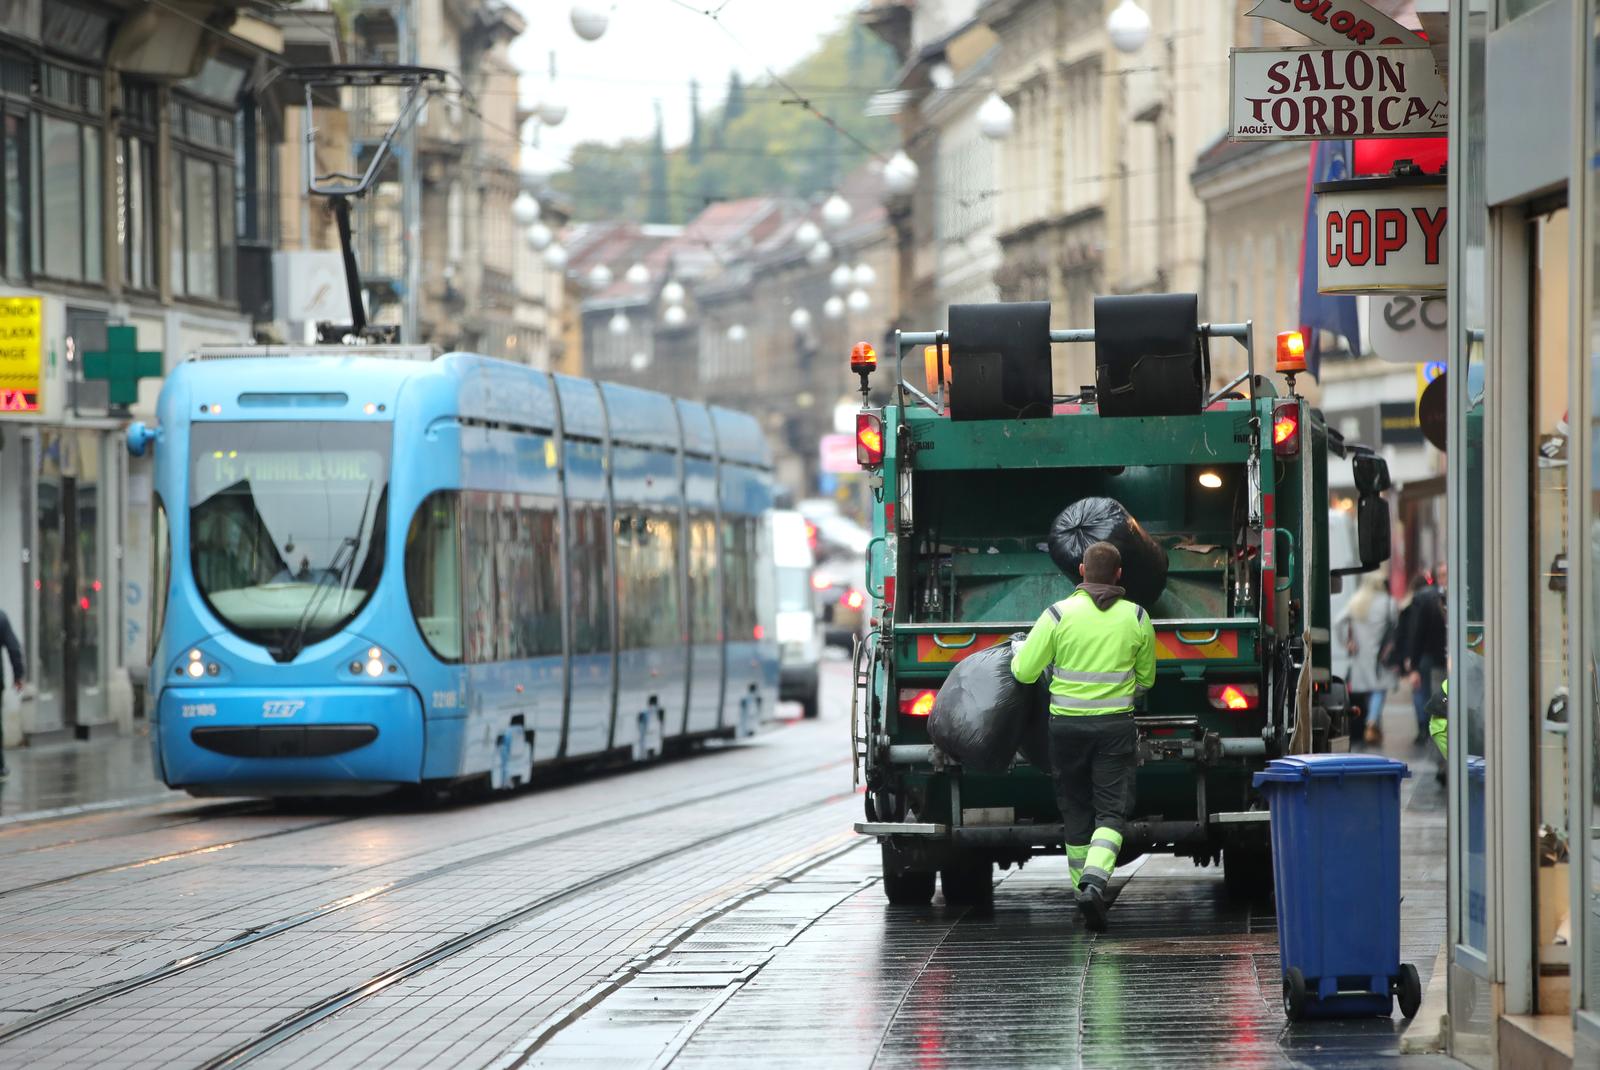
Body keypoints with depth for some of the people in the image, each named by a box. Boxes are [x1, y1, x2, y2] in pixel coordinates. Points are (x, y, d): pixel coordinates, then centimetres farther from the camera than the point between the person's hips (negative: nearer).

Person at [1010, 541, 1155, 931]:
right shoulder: (1137, 618, 0)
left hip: (1067, 723, 0)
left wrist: (1017, 654, 19)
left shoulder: (1059, 614, -7)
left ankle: (1083, 886, 21)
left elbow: (1024, 672, -4)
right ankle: (1095, 881, -24)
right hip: (1116, 726, 0)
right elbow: (1146, 679, 12)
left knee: (1076, 811, 14)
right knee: (1111, 811, -2)